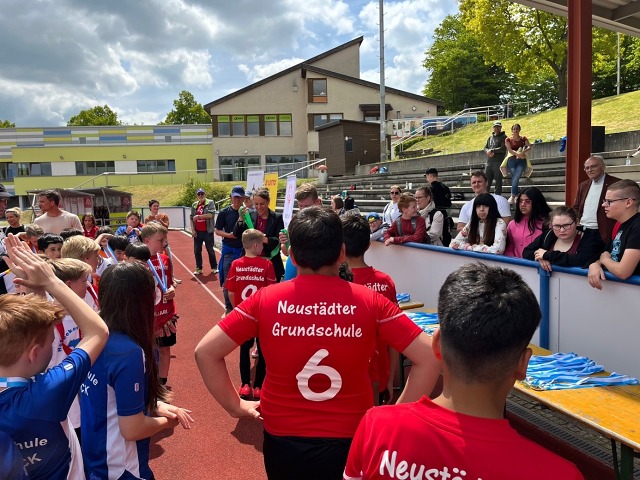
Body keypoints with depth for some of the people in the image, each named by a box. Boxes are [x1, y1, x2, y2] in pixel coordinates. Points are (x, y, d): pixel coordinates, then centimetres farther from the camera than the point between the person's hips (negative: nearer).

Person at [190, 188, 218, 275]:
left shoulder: (210, 203, -3)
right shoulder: (194, 205, 9)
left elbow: (211, 214, -17)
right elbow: (191, 218, 10)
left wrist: (198, 216, -17)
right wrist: (193, 230, 1)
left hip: (207, 231, -4)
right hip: (197, 232, 4)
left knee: (210, 250, 4)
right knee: (197, 251, 7)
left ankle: (214, 267, 16)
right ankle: (198, 268, 17)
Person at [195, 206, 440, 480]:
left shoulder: (265, 300, -12)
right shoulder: (370, 302, -13)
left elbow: (205, 352, -10)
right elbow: (429, 357, -13)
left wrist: (235, 406, -1)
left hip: (282, 439, 1)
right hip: (350, 440, -1)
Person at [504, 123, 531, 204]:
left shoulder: (523, 139, 13)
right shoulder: (508, 140, 11)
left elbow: (529, 147, -1)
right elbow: (509, 149, -3)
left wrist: (523, 152, -21)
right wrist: (518, 154, -18)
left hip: (521, 160, 0)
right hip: (512, 160, 0)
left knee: (516, 178, -18)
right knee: (514, 178, -12)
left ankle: (512, 196, -22)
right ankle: (516, 196, -10)